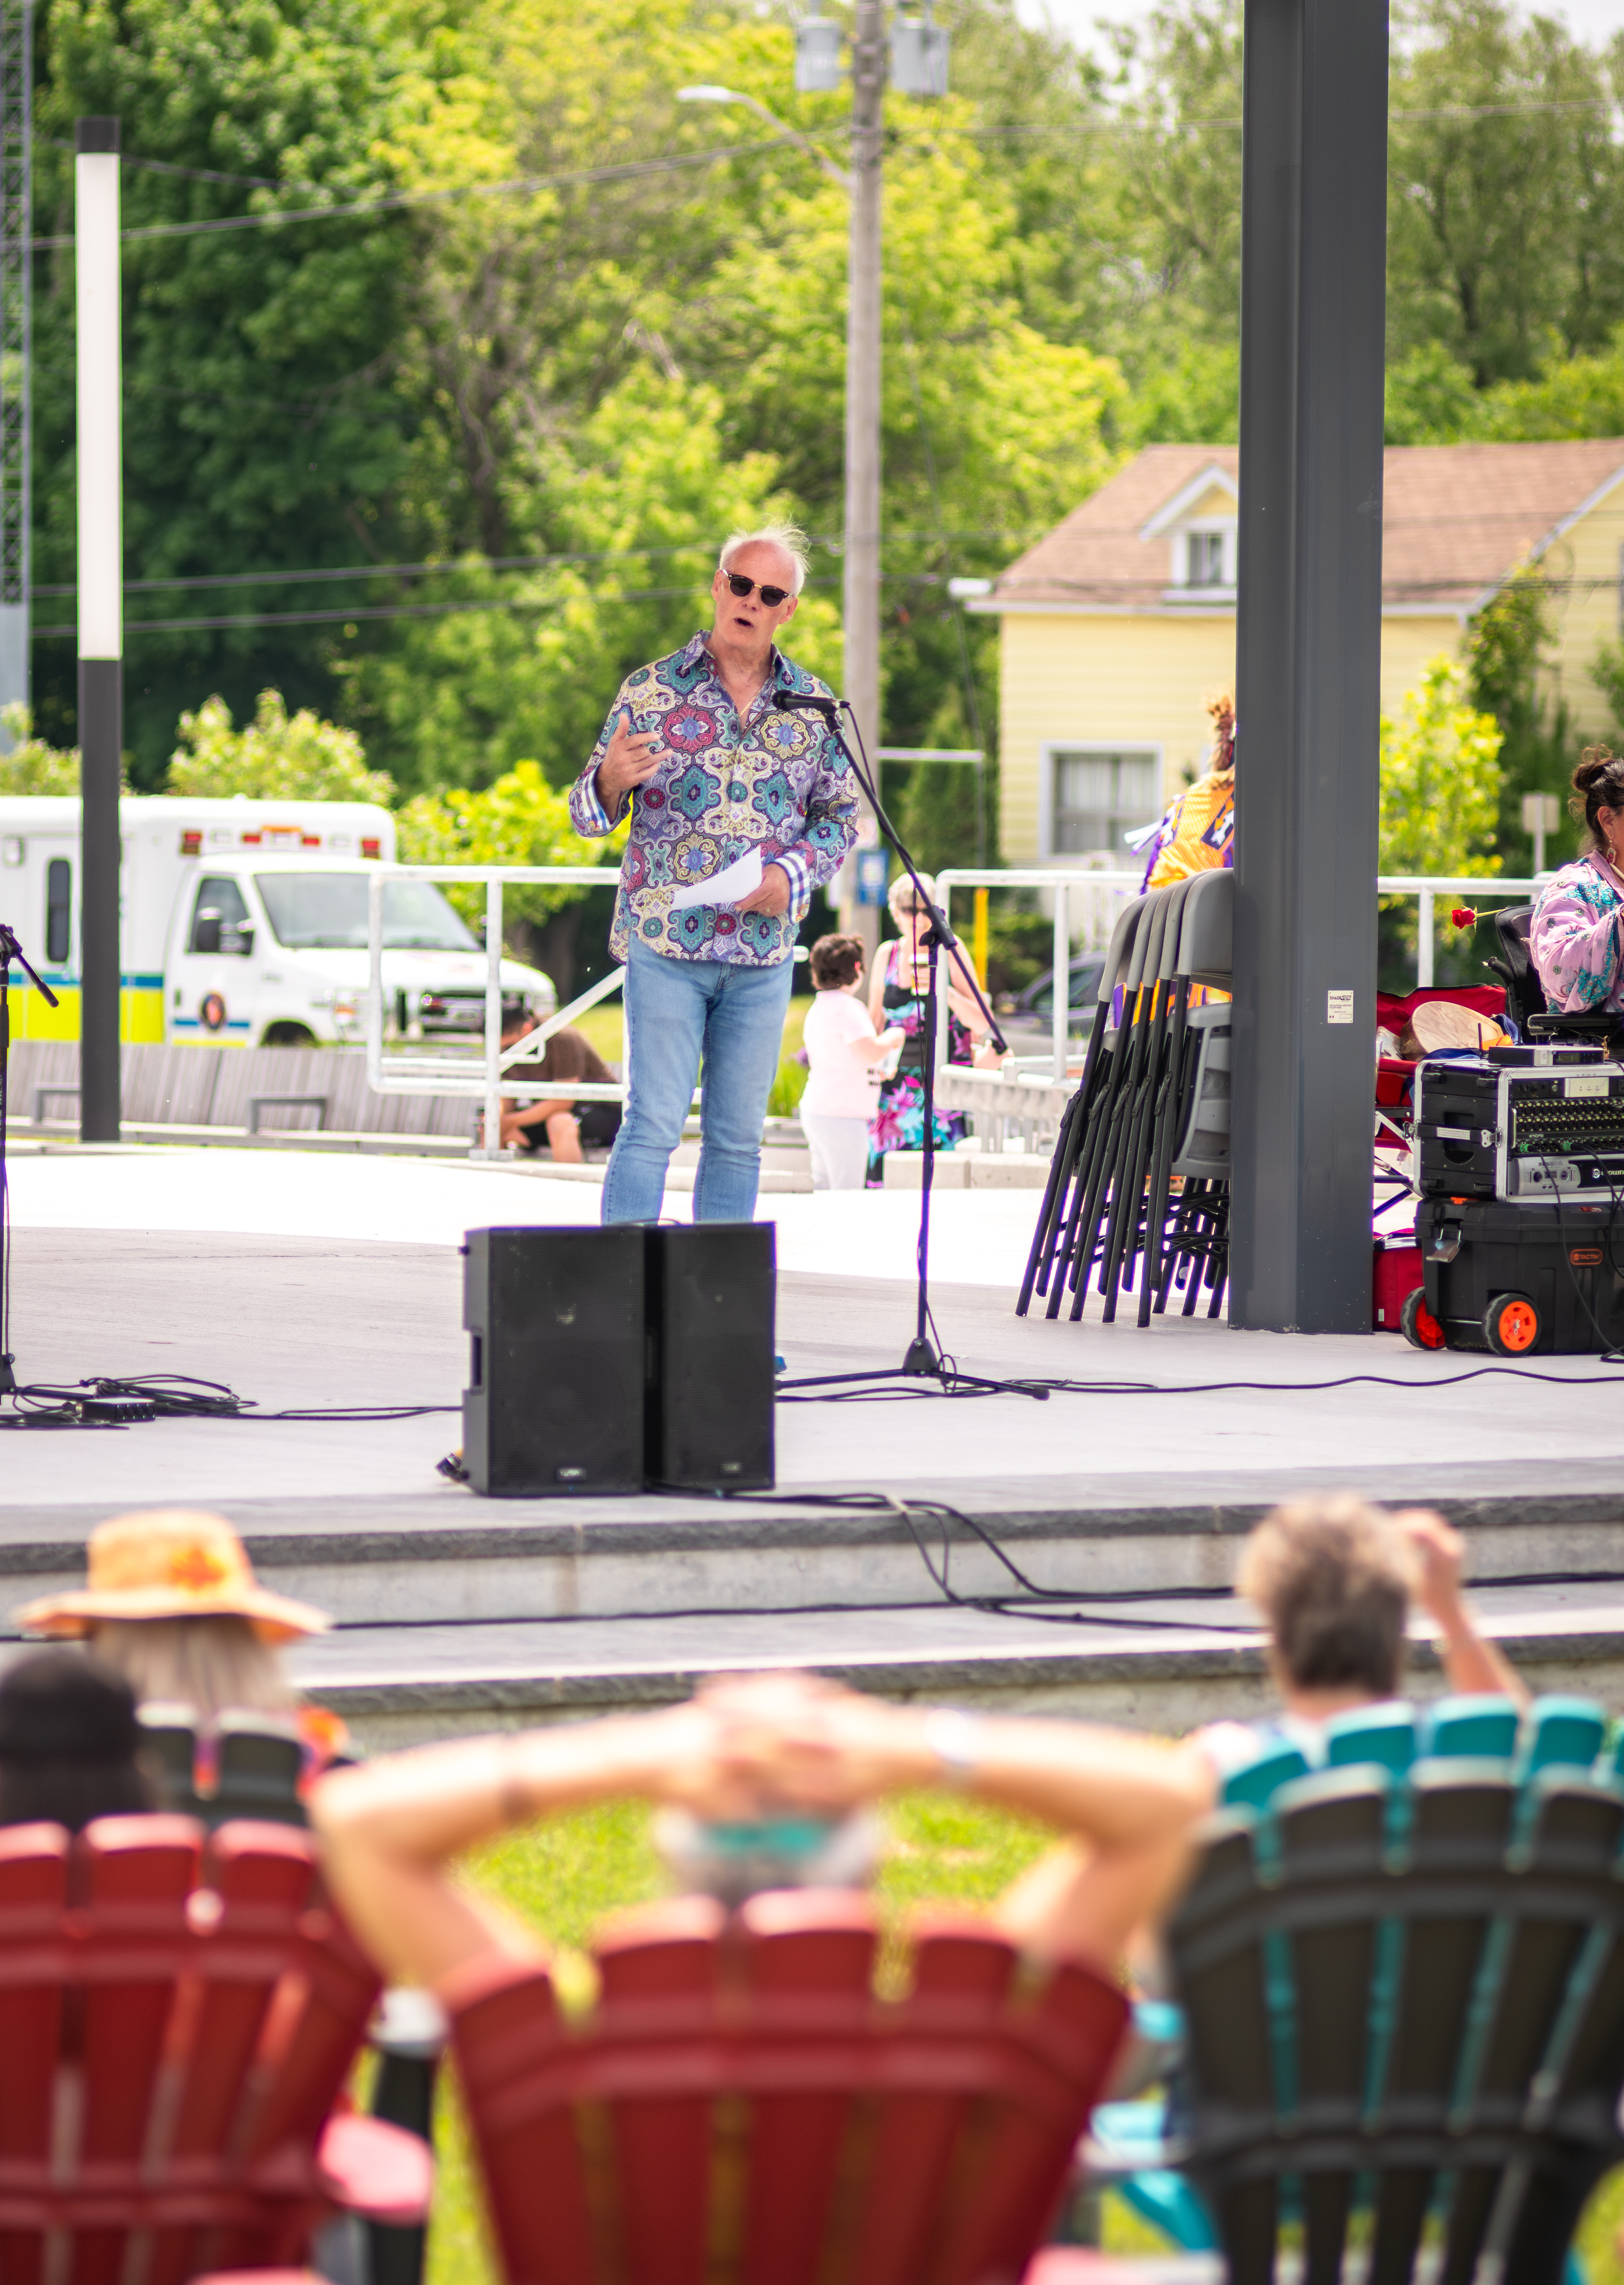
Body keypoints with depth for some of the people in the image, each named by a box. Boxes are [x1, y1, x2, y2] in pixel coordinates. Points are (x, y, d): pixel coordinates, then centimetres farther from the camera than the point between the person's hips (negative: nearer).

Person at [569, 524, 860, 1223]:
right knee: (653, 1126, -9)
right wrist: (611, 780, -23)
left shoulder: (815, 707, 8)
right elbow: (588, 813, 1)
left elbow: (841, 813, 14)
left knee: (737, 1138, 6)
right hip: (665, 943, -3)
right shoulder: (651, 691, 0)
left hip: (764, 952, 3)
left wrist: (793, 873, -5)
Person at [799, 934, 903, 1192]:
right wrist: (893, 1037, -6)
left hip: (814, 1110, 10)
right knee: (848, 1193, -9)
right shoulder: (847, 1007, -14)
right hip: (841, 1115, -10)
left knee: (824, 1187, 12)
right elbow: (872, 1053, -26)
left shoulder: (817, 1007, 16)